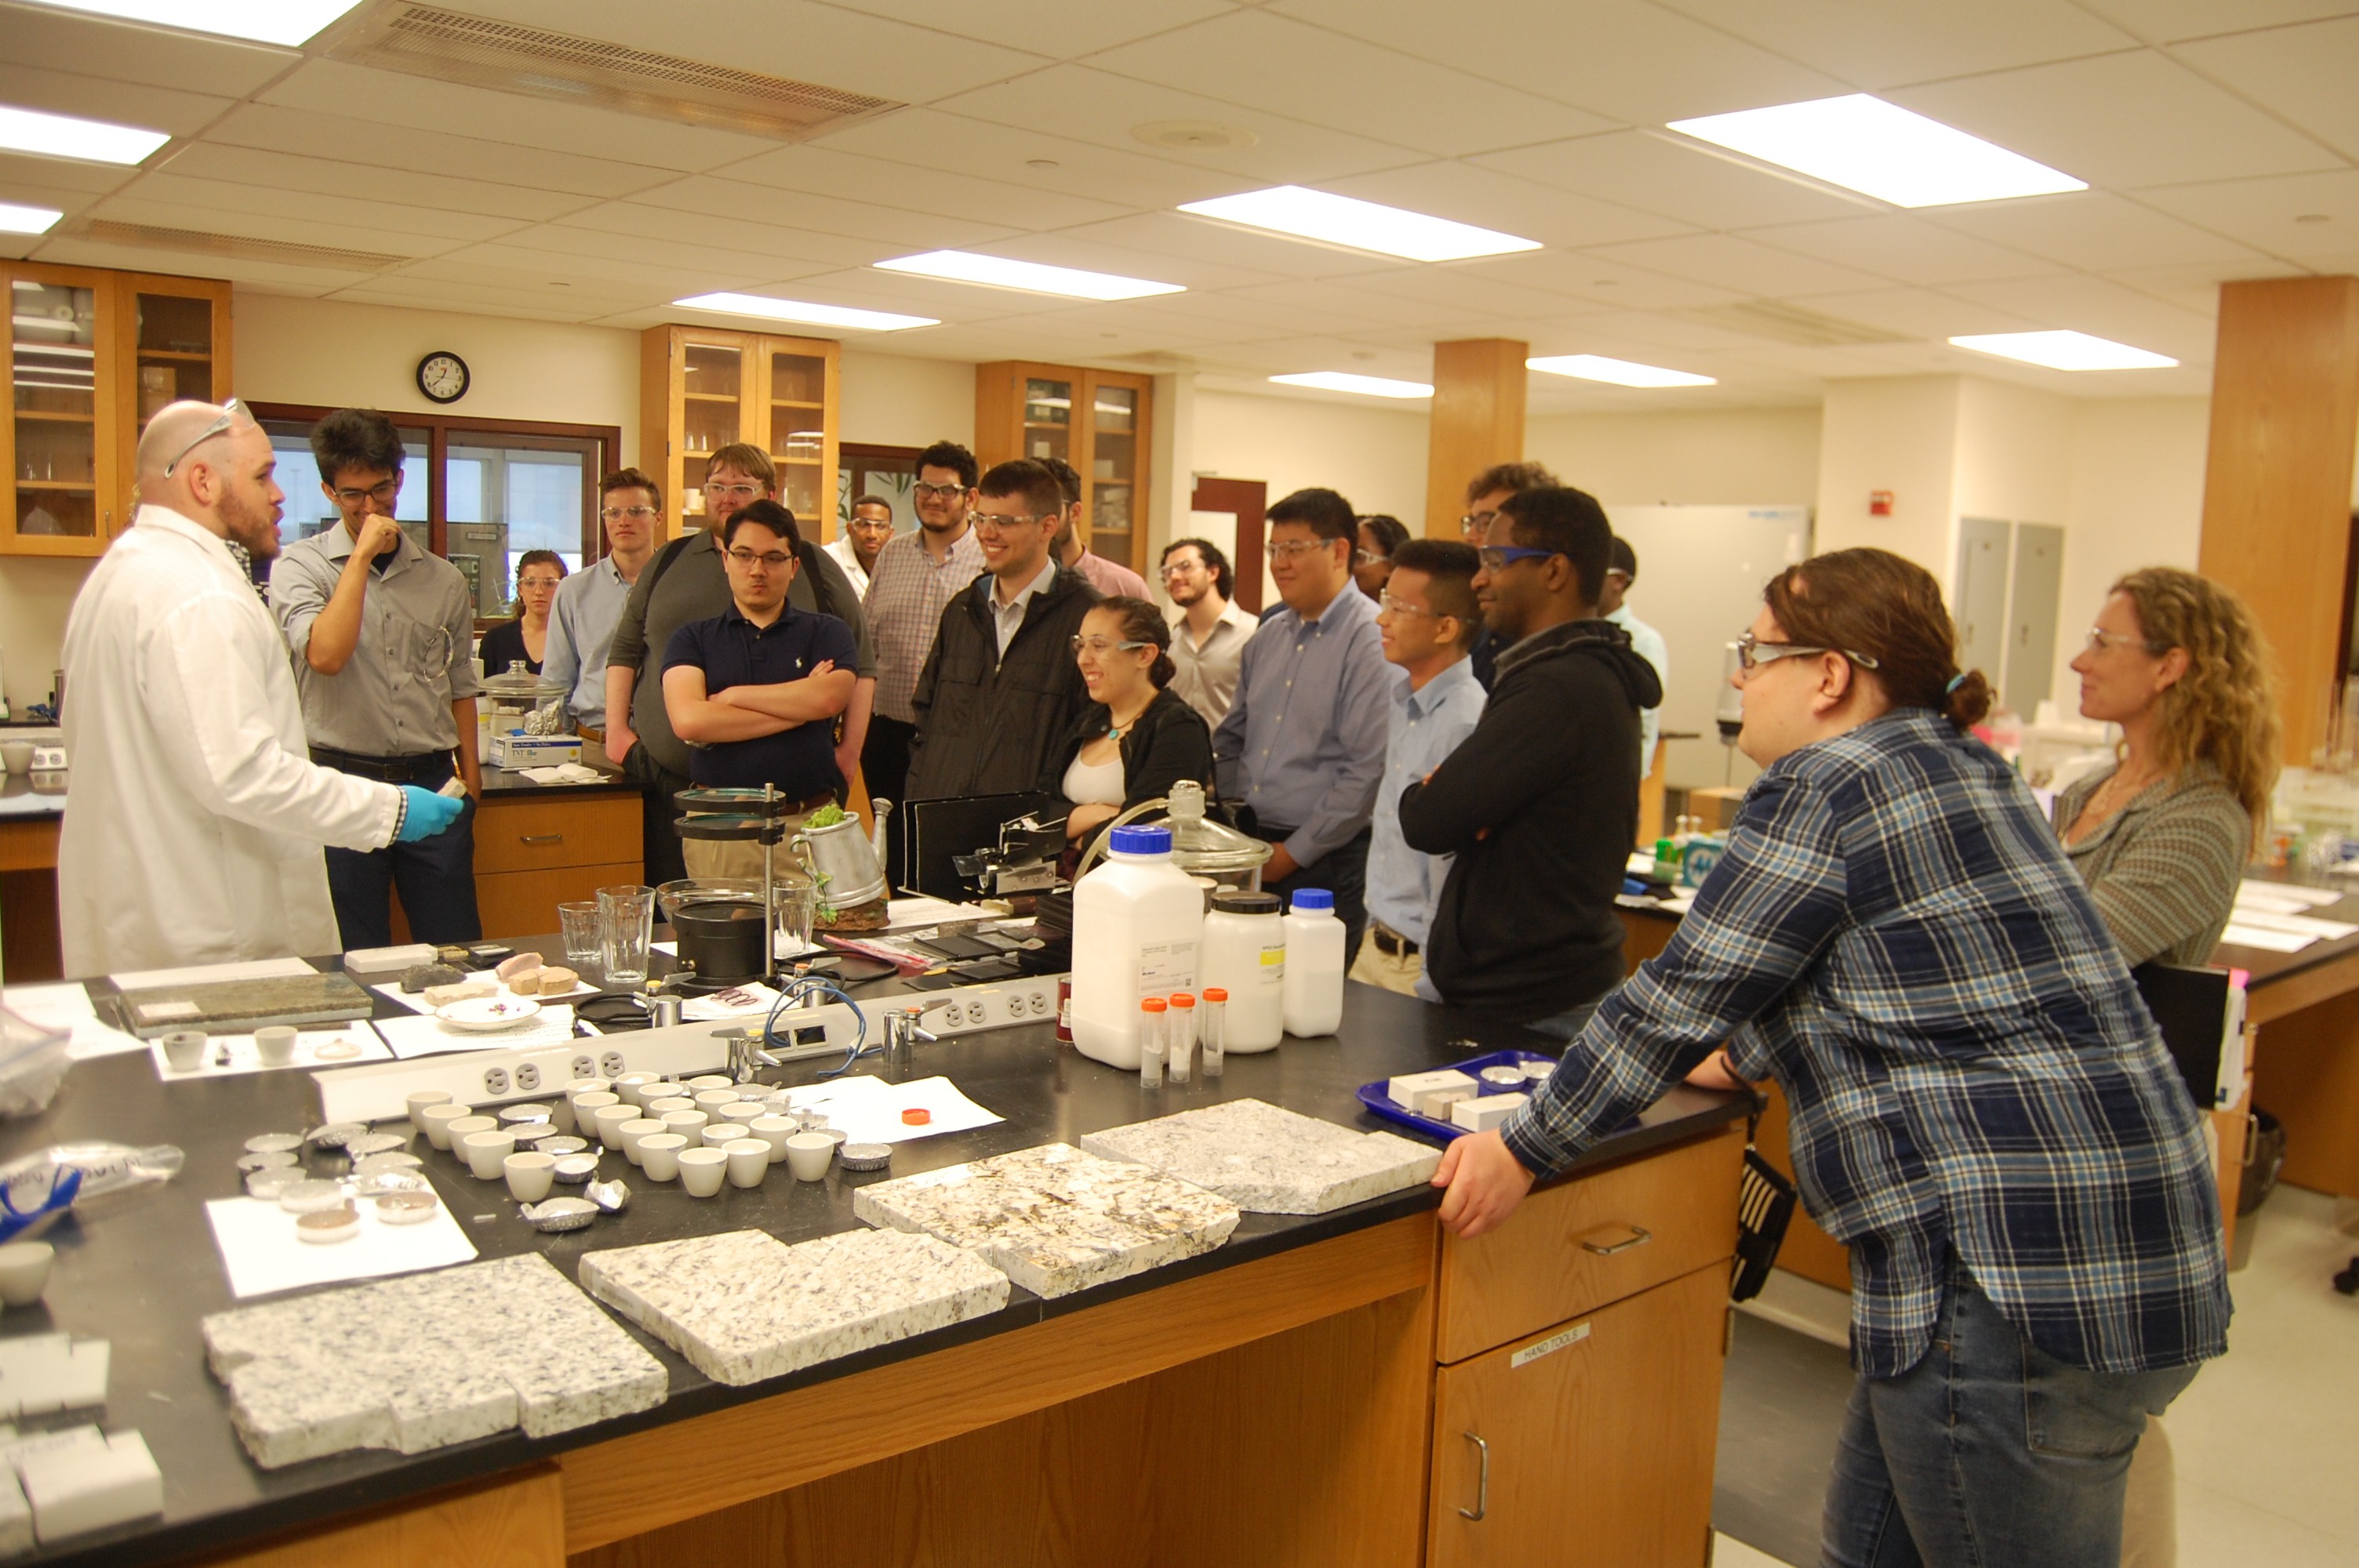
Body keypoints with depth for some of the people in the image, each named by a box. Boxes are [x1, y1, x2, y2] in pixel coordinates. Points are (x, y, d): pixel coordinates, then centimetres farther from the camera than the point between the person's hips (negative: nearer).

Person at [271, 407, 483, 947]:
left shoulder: (443, 579, 11)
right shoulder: (301, 565, 0)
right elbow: (325, 655, -18)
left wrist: (470, 779, 9)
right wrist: (363, 554, -12)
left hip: (432, 783, 3)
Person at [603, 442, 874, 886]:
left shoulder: (812, 566, 7)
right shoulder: (670, 561, 14)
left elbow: (861, 662, 7)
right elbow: (625, 650, 18)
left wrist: (850, 748, -1)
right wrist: (616, 730, 7)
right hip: (672, 779, 2)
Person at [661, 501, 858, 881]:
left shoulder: (827, 634, 10)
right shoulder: (693, 639, 10)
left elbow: (830, 697, -11)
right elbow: (688, 721, -8)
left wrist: (732, 697, -2)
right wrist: (798, 707, -5)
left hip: (810, 823, 0)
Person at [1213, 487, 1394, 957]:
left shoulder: (1373, 641, -12)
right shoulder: (1268, 638, 12)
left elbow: (1367, 772, -17)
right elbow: (1231, 742, 20)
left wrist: (1293, 853, -13)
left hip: (1324, 864, -6)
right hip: (1252, 851, 7)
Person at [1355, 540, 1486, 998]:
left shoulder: (1465, 723, -22)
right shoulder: (1402, 702, 6)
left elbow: (1453, 879, -20)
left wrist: (1431, 980, -16)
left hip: (1420, 964, -8)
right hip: (1376, 946, 8)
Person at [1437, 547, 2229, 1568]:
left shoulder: (1824, 787, -12)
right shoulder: (1956, 766, 16)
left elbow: (1680, 992, -11)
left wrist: (1525, 1151, -2)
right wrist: (1744, 1058, 37)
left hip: (2022, 1275, -10)